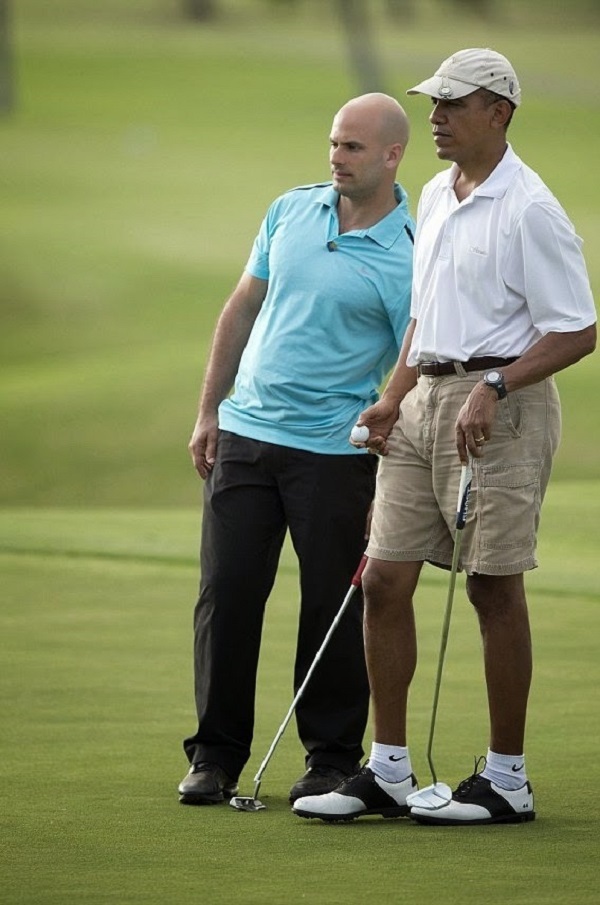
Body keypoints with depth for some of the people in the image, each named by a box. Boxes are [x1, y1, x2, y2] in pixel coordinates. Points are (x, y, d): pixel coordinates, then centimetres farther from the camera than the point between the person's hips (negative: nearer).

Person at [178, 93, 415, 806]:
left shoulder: (407, 257, -10)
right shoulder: (291, 211, 6)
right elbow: (242, 310, 13)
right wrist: (208, 411, 9)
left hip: (334, 451, -4)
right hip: (245, 431, 4)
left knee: (333, 606, 1)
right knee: (226, 594, 3)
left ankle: (333, 758, 13)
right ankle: (216, 754, 11)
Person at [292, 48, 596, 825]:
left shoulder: (528, 209, -12)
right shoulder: (435, 198, 15)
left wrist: (493, 390, -22)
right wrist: (394, 398, 14)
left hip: (498, 409, -8)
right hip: (426, 400, 8)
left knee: (494, 586, -3)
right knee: (385, 579, 4)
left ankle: (507, 780, 6)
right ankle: (387, 772, 10)